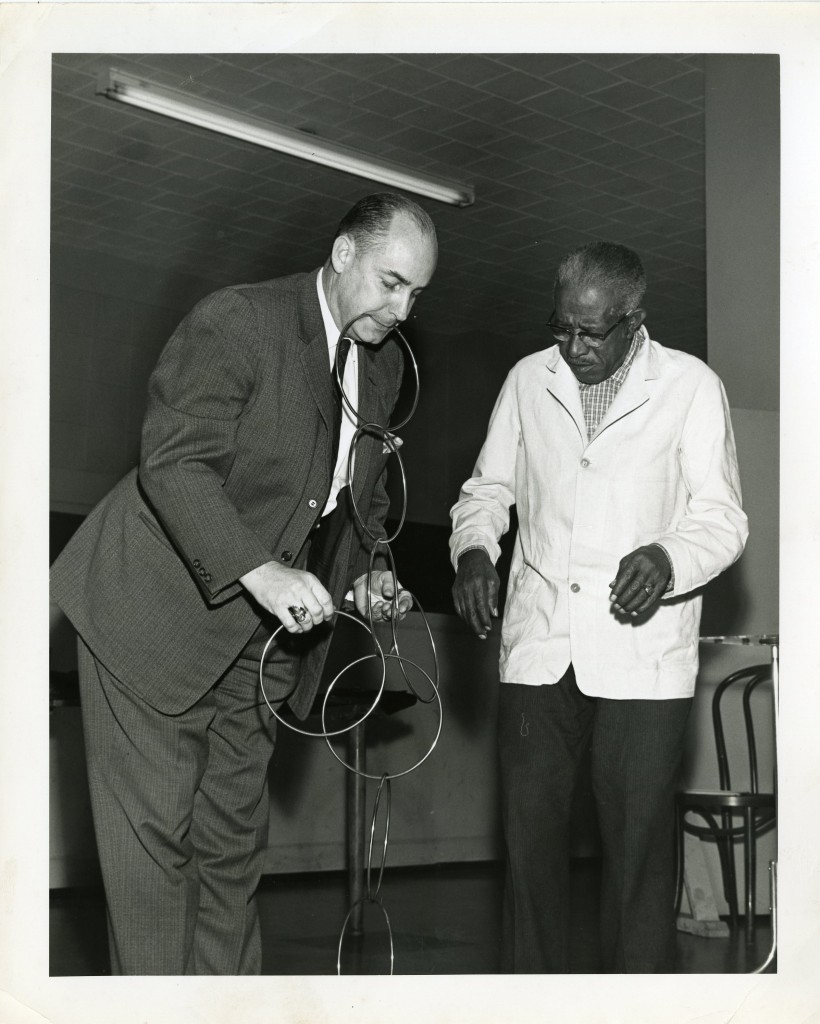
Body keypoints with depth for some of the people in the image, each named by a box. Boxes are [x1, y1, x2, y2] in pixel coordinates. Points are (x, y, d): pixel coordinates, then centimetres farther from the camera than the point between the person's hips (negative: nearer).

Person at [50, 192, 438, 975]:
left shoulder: (384, 365, 9)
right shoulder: (237, 321, -15)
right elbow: (174, 464, -23)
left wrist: (366, 573, 1)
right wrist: (259, 571, -34)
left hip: (263, 631, 7)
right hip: (162, 611, -7)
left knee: (233, 837, 11)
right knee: (153, 831, -2)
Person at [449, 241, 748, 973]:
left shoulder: (691, 386, 2)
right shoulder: (528, 380, 12)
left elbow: (722, 516, 0)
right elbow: (487, 488, 18)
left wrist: (668, 559, -21)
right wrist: (473, 549, -3)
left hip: (642, 657, -3)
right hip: (538, 647, 3)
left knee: (639, 843, -2)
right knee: (530, 835, 5)